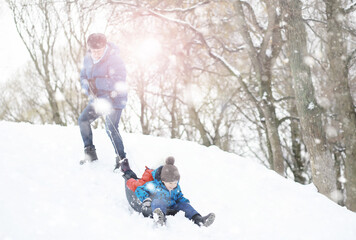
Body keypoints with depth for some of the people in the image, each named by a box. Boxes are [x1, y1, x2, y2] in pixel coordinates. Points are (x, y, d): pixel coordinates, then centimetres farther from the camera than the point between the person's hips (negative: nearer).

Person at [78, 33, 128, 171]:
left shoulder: (114, 59, -20)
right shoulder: (88, 58, 3)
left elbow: (118, 83, -27)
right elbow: (83, 75, 15)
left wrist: (96, 81, -27)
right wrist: (88, 88, -7)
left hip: (114, 99, -8)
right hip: (97, 99, 8)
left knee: (111, 129, -14)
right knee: (83, 120, 4)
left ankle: (122, 159, -1)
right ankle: (90, 153, 16)